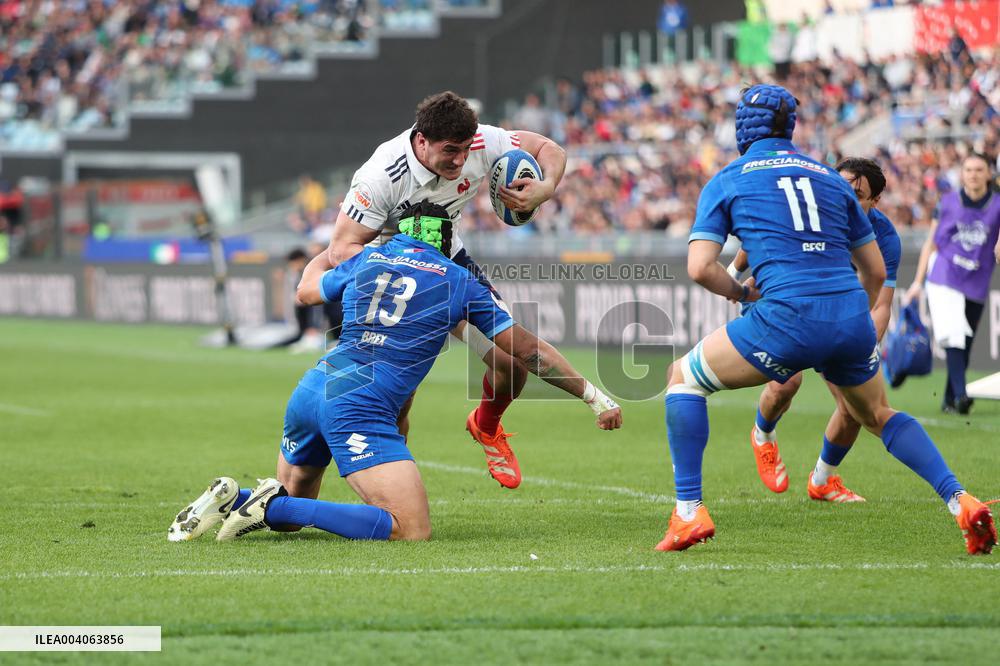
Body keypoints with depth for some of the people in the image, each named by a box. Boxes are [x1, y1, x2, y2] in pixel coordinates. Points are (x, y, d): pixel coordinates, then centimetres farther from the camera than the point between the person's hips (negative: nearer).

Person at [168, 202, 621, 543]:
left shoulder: (368, 260, 18)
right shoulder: (460, 281, 9)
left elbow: (305, 292, 37)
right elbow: (527, 350, 13)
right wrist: (595, 397, 20)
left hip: (312, 388, 6)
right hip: (360, 409, -6)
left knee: (291, 509, 29)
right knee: (412, 532, -13)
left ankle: (232, 498, -4)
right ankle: (275, 505, -20)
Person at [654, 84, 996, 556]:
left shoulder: (726, 181, 11)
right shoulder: (830, 178, 21)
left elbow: (700, 267, 0)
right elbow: (876, 271, 22)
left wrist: (741, 292, 18)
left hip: (787, 317, -4)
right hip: (852, 321, 4)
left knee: (683, 377, 16)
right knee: (878, 416, 29)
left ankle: (689, 513, 4)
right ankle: (960, 502, 12)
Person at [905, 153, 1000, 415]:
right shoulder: (948, 202, 7)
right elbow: (931, 243, 13)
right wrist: (918, 281, 9)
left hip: (976, 285, 2)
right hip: (944, 278, -2)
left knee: (964, 347, 8)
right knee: (953, 337, -20)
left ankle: (949, 400, 20)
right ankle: (960, 394, -29)